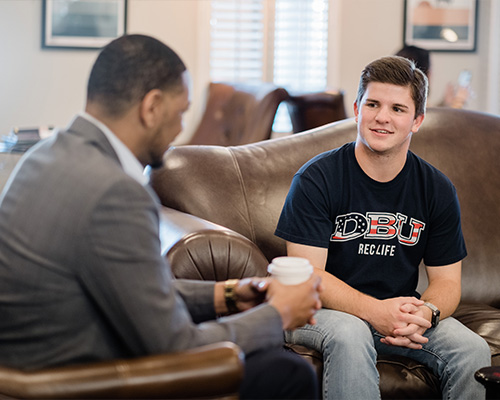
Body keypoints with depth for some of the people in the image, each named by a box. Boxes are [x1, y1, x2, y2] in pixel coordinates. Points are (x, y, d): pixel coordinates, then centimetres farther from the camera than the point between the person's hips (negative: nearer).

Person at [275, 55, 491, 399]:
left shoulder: (437, 190, 2)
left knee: (473, 350, -21)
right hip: (327, 312, -3)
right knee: (350, 335, -36)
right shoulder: (316, 179, -10)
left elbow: (446, 280, 5)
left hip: (400, 310, 4)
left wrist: (426, 313, -20)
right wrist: (373, 310, -29)